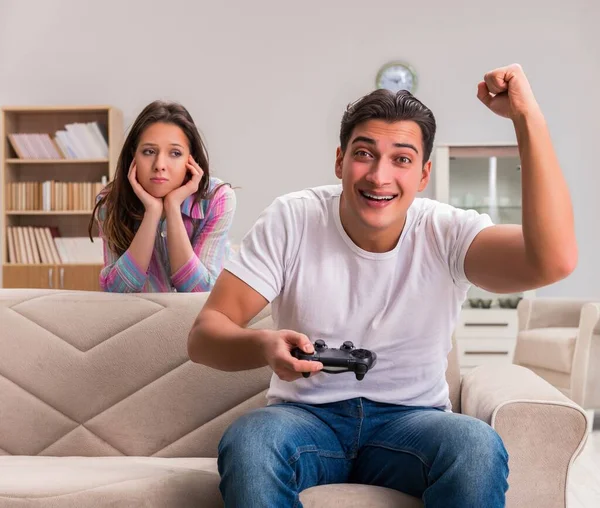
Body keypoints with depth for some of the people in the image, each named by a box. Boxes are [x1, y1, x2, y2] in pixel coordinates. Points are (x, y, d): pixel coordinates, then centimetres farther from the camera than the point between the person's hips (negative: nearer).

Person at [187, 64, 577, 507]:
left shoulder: (446, 234, -8)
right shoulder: (292, 221, -7)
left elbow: (553, 261, -27)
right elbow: (204, 334, -10)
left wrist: (528, 117, -29)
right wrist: (265, 346, -33)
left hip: (412, 418, 1)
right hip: (307, 415, 0)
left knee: (479, 448, -32)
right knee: (246, 443, -34)